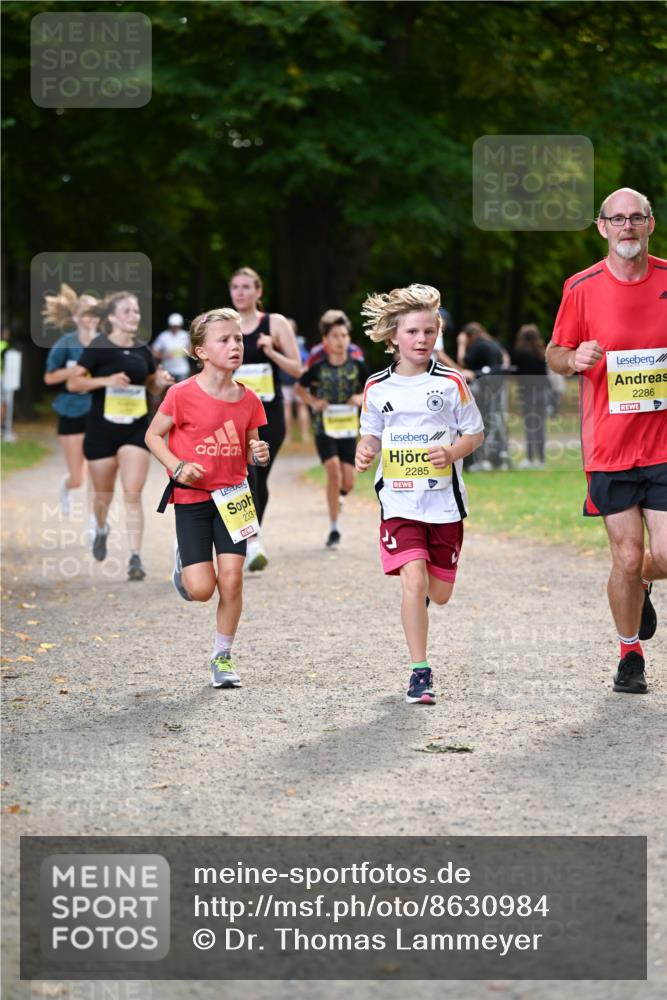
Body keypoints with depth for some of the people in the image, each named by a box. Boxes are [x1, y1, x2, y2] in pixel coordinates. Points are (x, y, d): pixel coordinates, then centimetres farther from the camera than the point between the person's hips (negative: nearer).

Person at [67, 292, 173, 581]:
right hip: (102, 430, -2)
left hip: (135, 430, 2)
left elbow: (151, 381, 21)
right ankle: (101, 529, 46)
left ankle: (135, 558, -10)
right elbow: (73, 383, -12)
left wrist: (160, 380, -3)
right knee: (104, 494, 13)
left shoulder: (142, 350, 5)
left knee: (133, 495, -10)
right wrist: (106, 380, -26)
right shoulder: (98, 347, -9)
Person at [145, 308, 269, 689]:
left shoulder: (248, 399, 0)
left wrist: (259, 454, -10)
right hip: (192, 498, -3)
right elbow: (153, 435, -2)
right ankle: (184, 564, 32)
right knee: (201, 589, -6)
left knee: (232, 579, -6)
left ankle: (223, 657, 11)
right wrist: (177, 467, -17)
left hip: (233, 496, 3)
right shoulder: (183, 394, -12)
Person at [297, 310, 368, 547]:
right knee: (333, 471, -20)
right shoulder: (318, 368, -4)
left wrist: (361, 398, -9)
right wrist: (313, 402, -6)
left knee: (348, 483, -2)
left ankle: (336, 496, 37)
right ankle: (333, 528, -11)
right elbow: (300, 387, 11)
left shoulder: (357, 366, -1)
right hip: (324, 428, -2)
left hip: (348, 429, 2)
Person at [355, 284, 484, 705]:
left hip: (443, 500, 0)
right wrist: (365, 451, -8)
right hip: (399, 500, 0)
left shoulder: (451, 382, -3)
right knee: (413, 580, -17)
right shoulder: (377, 387, 2)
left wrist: (452, 452, -16)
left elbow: (475, 433, 4)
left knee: (439, 593, 8)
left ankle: (423, 591, 48)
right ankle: (421, 672, -9)